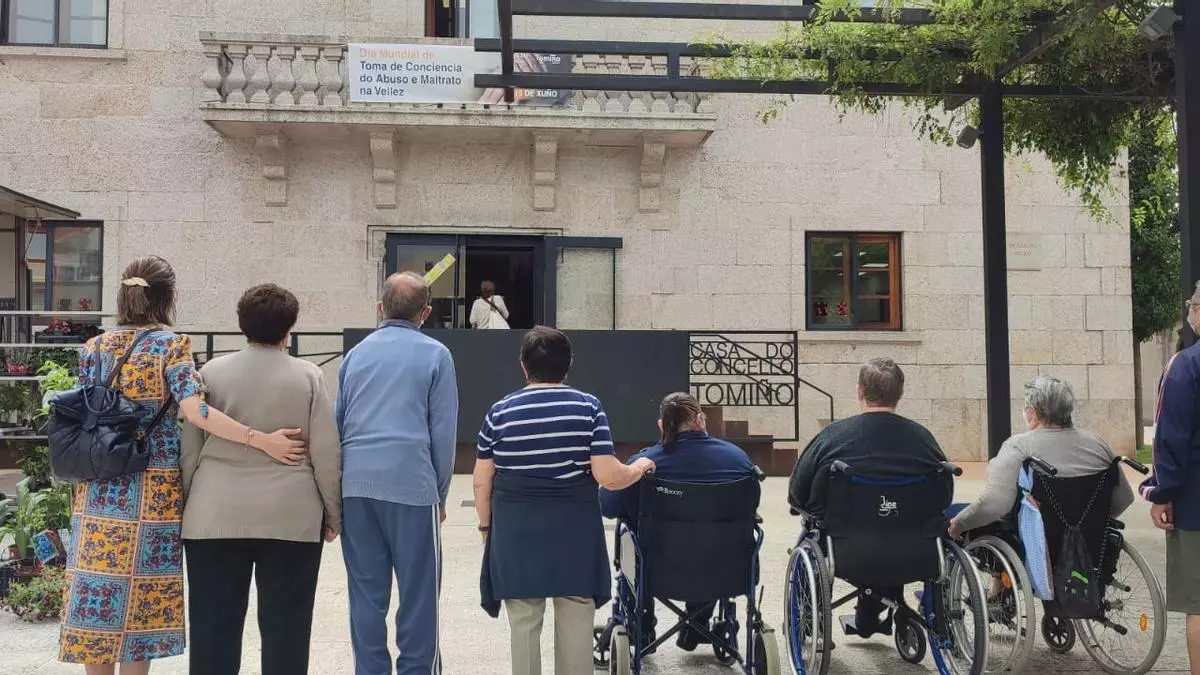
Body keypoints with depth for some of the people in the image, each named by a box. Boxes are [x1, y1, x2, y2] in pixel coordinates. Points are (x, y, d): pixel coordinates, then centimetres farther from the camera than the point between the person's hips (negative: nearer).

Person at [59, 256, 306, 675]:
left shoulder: (94, 348, 6)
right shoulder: (172, 346, -9)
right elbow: (194, 410, -23)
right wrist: (262, 440, -27)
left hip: (99, 490, 4)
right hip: (152, 492, -4)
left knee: (98, 594, 10)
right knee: (140, 592, 5)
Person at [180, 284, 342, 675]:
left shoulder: (211, 372, 2)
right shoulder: (308, 376, -3)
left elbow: (188, 450, 4)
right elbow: (326, 453, -3)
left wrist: (186, 508, 14)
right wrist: (333, 513, 7)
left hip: (215, 517, 2)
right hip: (291, 518, -1)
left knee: (214, 625, 8)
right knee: (285, 624, 6)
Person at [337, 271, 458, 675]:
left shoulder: (356, 354, 14)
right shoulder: (435, 355, 1)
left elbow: (338, 423, 17)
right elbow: (443, 431, -1)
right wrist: (440, 494, 8)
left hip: (356, 486, 4)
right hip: (411, 484, -4)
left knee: (366, 593, 10)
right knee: (419, 593, 4)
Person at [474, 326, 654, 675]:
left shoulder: (499, 412, -1)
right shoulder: (588, 407, -5)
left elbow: (481, 481, 2)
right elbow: (609, 477, -11)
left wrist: (486, 525, 16)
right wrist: (640, 467, 8)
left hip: (517, 530, 1)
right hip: (574, 530, -1)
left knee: (523, 623, 9)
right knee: (576, 623, 9)